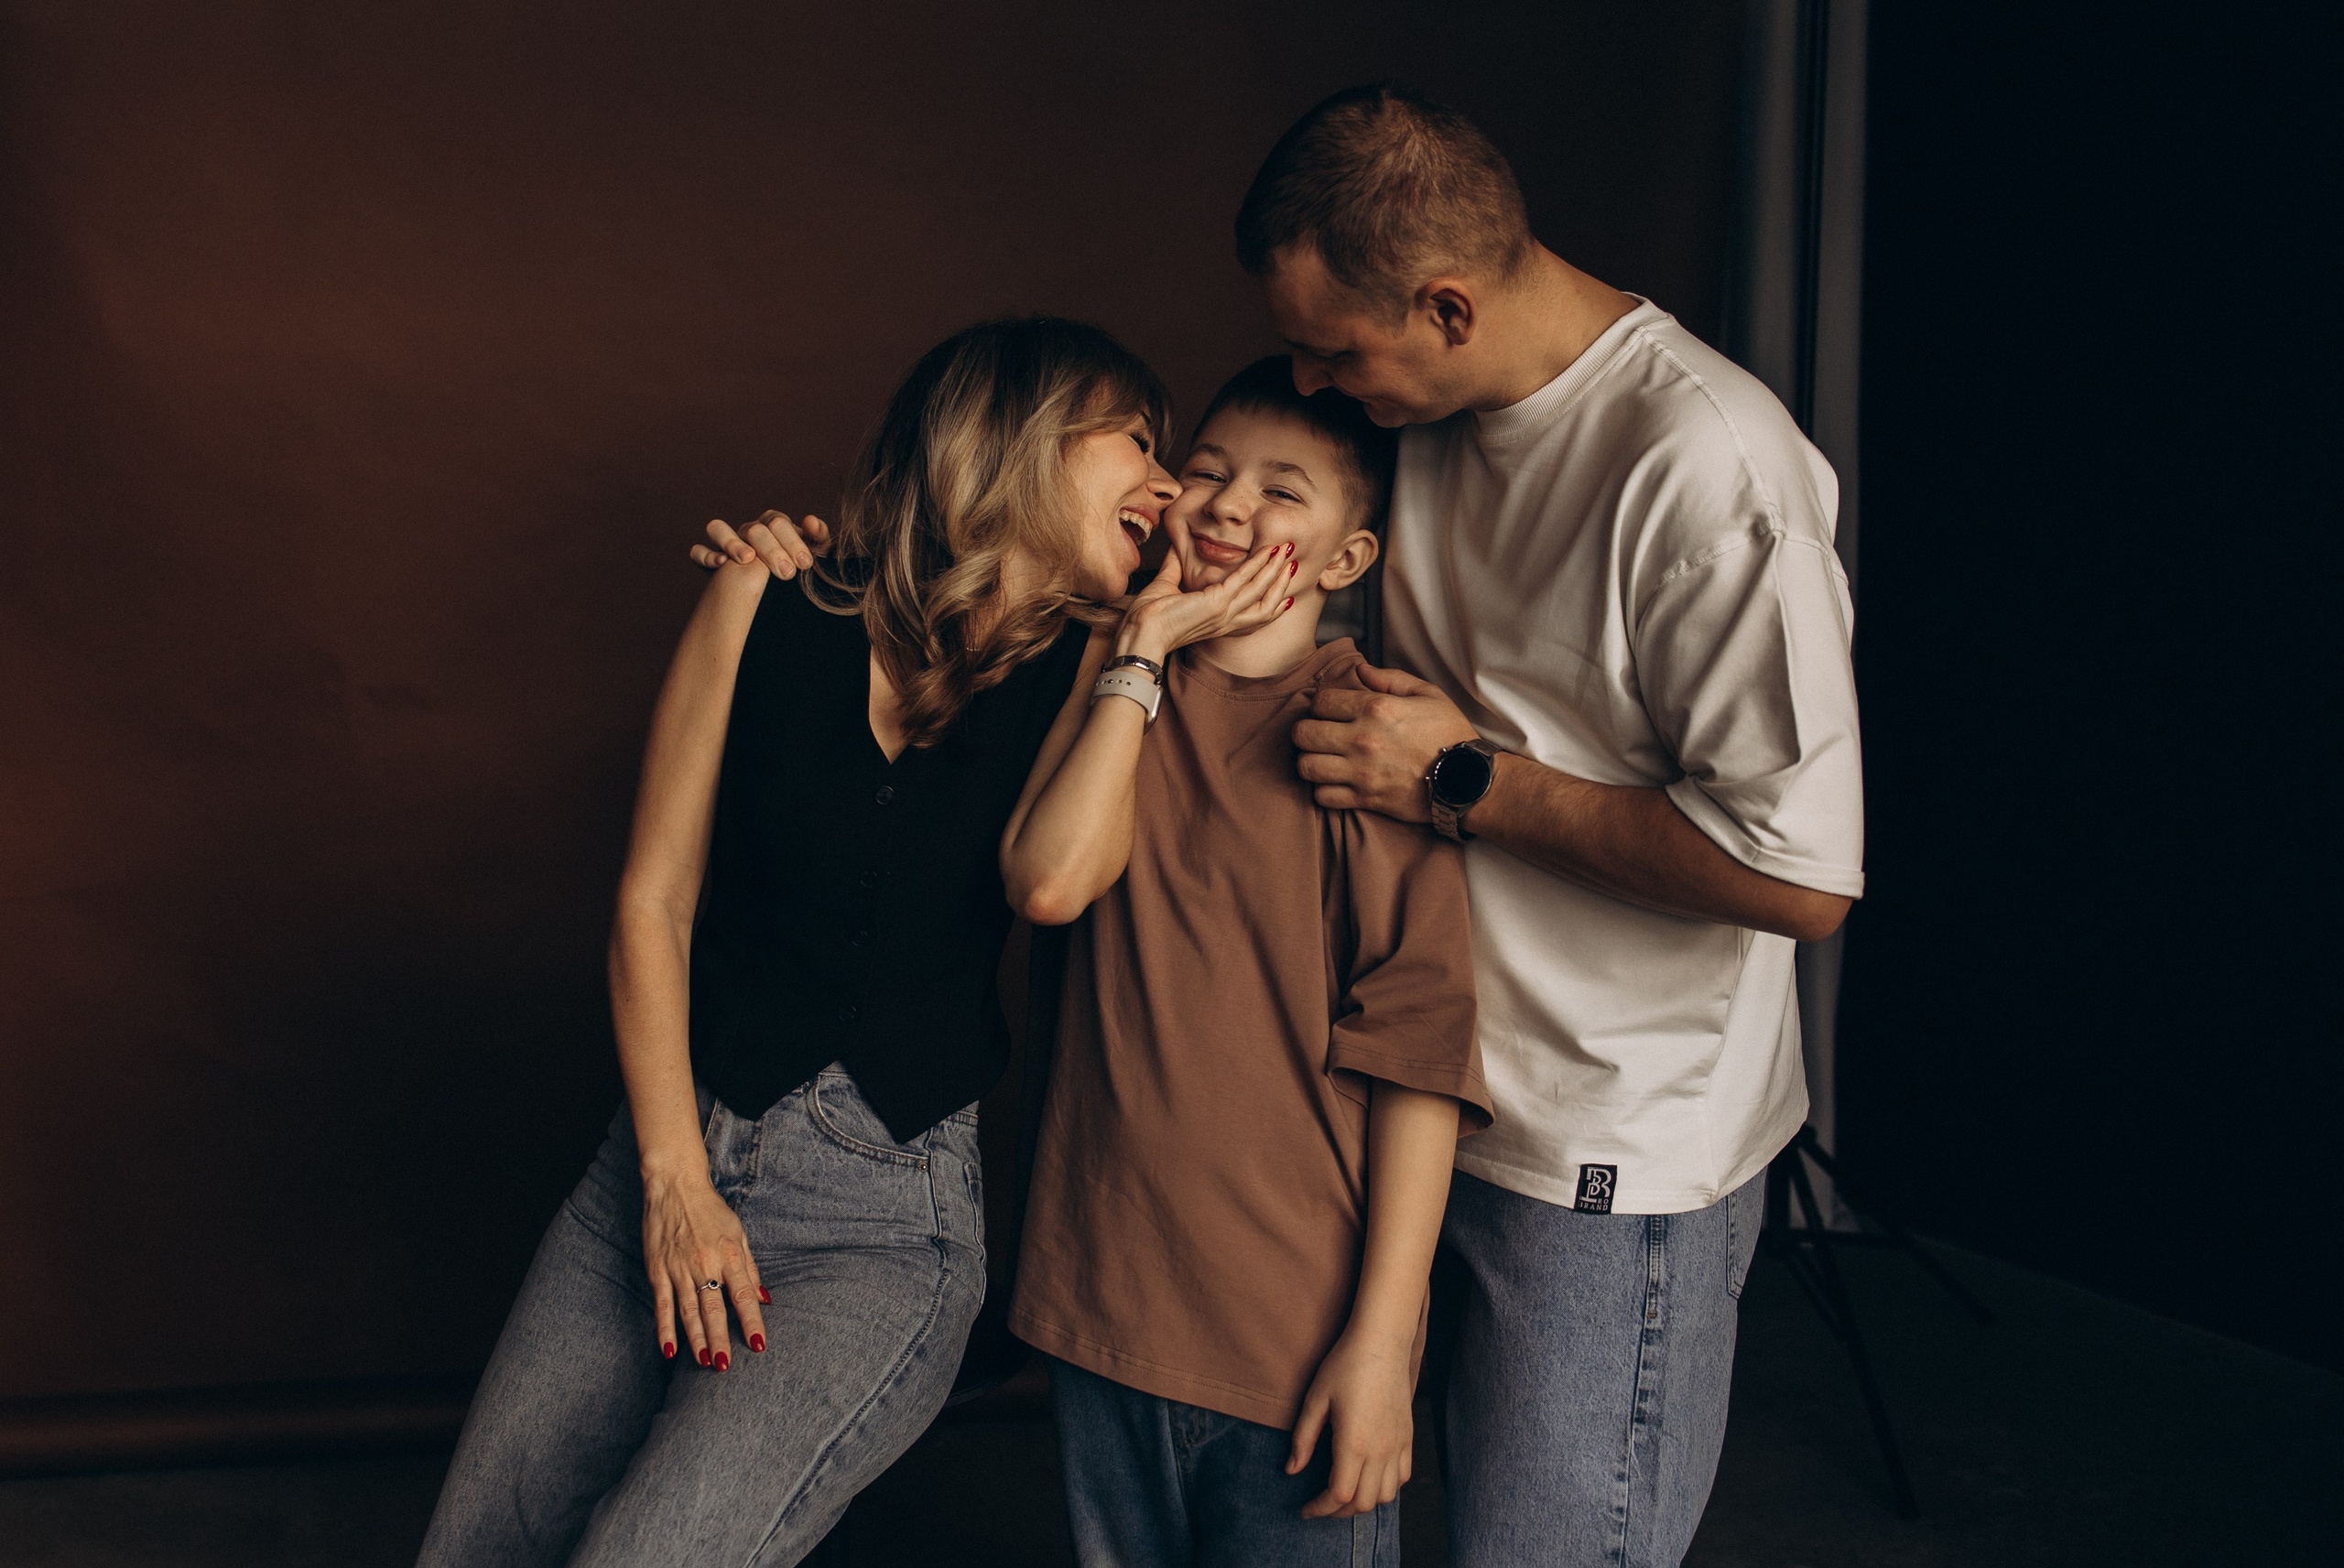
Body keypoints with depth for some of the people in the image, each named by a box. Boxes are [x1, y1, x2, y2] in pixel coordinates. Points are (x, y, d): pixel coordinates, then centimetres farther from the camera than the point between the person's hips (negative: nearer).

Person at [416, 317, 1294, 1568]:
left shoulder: (1084, 666, 2)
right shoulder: (774, 600, -1)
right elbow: (653, 901, 0)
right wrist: (674, 1178, -4)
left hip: (886, 1220, -1)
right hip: (671, 1151, 2)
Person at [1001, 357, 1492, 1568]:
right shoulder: (1115, 699, 9)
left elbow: (1420, 1055, -12)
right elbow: (1047, 883, -11)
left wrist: (1380, 1340, -15)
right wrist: (1144, 654, -8)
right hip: (1105, 1315, 5)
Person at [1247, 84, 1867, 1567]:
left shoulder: (1708, 470, -22)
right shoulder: (1429, 415, 3)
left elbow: (1805, 878, -25)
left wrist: (1469, 780, -20)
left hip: (1619, 1157, -7)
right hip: (1439, 1101, 8)